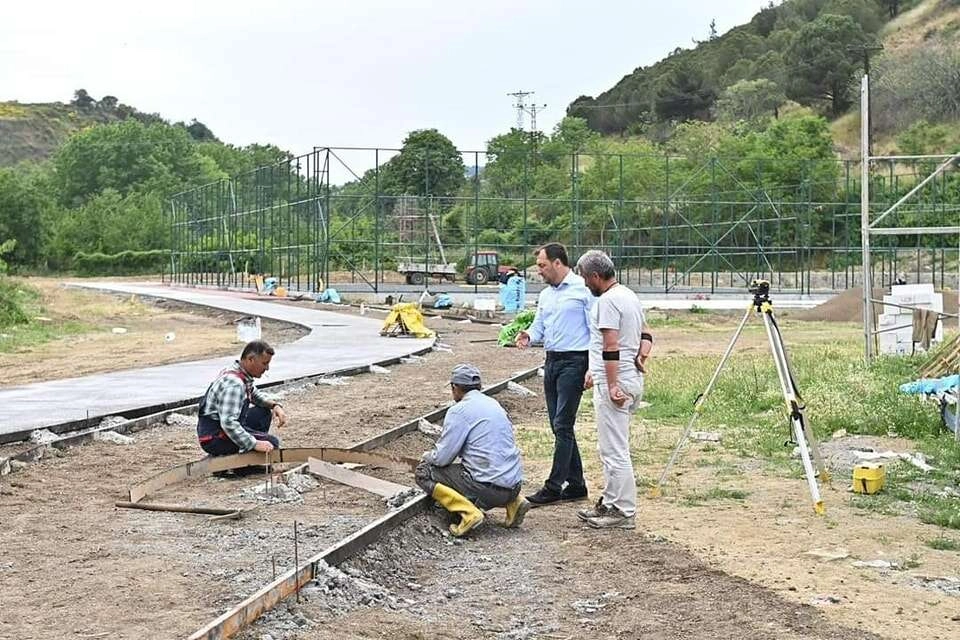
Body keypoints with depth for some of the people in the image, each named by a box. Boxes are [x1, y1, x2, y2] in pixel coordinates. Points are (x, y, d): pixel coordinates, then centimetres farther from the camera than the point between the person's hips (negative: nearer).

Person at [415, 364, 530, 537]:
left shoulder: (459, 411, -8)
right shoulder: (494, 404, 16)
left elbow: (442, 458, -8)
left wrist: (427, 456, 16)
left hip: (489, 487, -8)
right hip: (514, 485, 8)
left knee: (424, 472, 3)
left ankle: (469, 512, -12)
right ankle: (513, 502, 14)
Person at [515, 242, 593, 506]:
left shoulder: (583, 290, -9)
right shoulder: (545, 295, 16)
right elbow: (539, 326, 20)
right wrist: (528, 336, -4)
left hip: (574, 362, -9)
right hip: (551, 362, 9)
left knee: (562, 426, -9)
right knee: (560, 427, 10)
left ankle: (554, 487, -5)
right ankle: (576, 484, 19)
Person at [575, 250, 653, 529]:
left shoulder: (607, 300, -15)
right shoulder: (629, 296, 17)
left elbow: (611, 346, -21)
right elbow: (645, 335, 23)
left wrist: (612, 385, -22)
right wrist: (641, 358, 10)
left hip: (613, 382, -11)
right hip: (632, 379, 11)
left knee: (614, 451, -5)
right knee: (611, 448, 18)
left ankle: (624, 512, -1)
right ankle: (609, 504, 25)